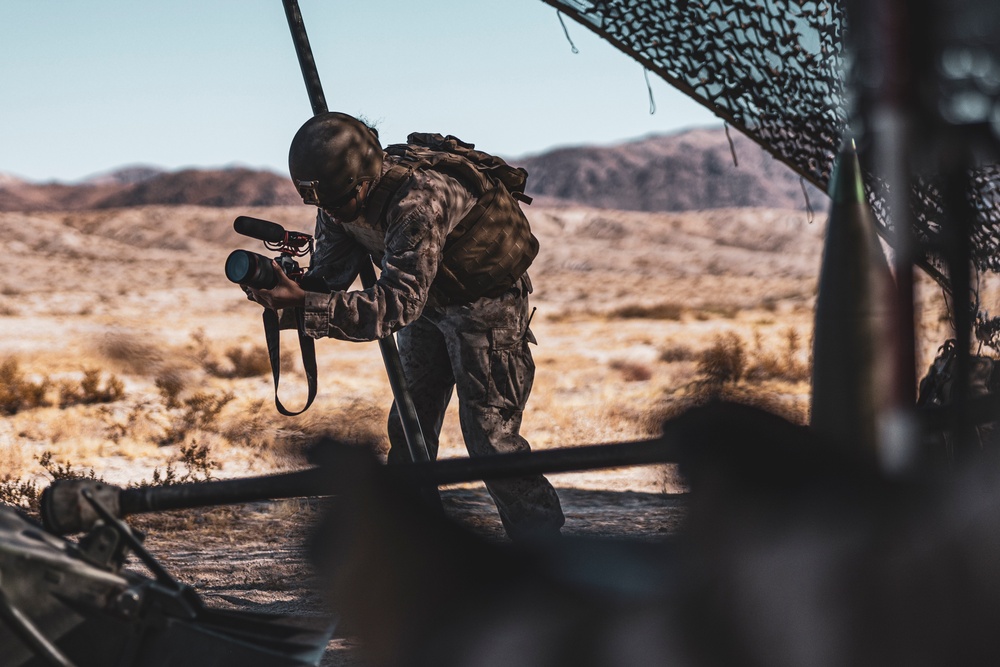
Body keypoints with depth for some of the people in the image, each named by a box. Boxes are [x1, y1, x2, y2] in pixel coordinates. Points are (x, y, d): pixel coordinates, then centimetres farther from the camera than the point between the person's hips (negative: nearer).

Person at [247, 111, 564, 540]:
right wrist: (287, 289, -33)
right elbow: (328, 275, -10)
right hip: (427, 303, 8)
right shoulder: (340, 201, -13)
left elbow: (399, 302, -45)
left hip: (485, 306, -8)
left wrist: (304, 305, -52)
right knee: (408, 429, 9)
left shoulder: (418, 200, -39)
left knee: (489, 436, -12)